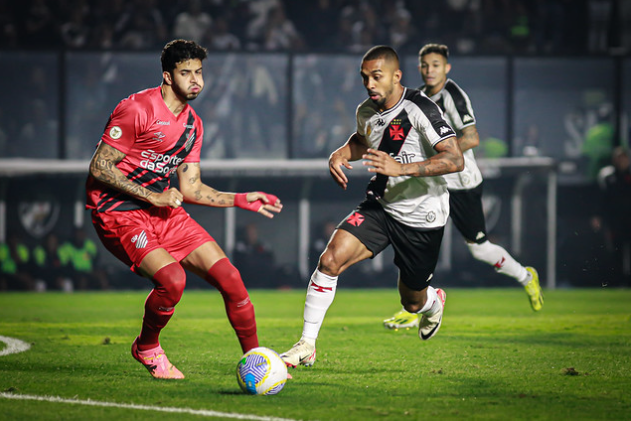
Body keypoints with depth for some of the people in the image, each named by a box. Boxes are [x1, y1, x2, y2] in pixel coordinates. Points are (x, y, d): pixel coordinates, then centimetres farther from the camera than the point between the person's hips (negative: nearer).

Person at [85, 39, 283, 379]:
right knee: (172, 278, -28)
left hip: (164, 211, 7)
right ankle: (147, 348, 1)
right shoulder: (137, 109, -14)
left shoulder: (192, 123, 12)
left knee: (227, 275, -7)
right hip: (119, 213, -7)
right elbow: (99, 168, -16)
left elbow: (191, 189, 16)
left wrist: (241, 200, 7)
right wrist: (151, 196, -18)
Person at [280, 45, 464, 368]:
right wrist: (339, 155, 3)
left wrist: (401, 168, -38)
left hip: (422, 218, -5)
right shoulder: (366, 112, 1)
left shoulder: (420, 109, -21)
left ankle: (433, 302, 52)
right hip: (381, 205, 5)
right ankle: (306, 346, -12)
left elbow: (455, 160, -30)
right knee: (330, 259, -19)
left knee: (412, 302, 12)